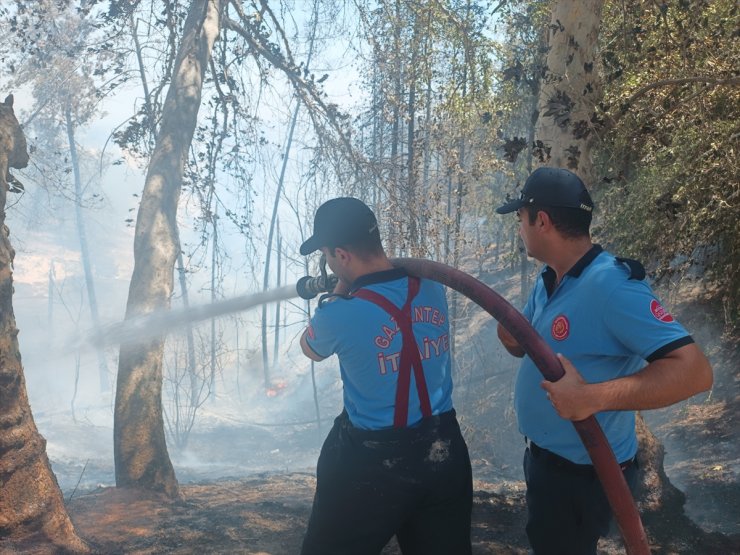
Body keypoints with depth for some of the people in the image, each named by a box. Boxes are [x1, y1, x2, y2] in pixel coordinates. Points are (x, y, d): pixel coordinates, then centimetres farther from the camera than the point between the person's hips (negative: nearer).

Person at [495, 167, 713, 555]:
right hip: (543, 456, 9)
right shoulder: (547, 279, 1)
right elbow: (533, 344, 13)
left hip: (581, 473, -9)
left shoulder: (610, 284, -29)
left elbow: (694, 370, -34)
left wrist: (593, 397, -43)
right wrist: (512, 337, -11)